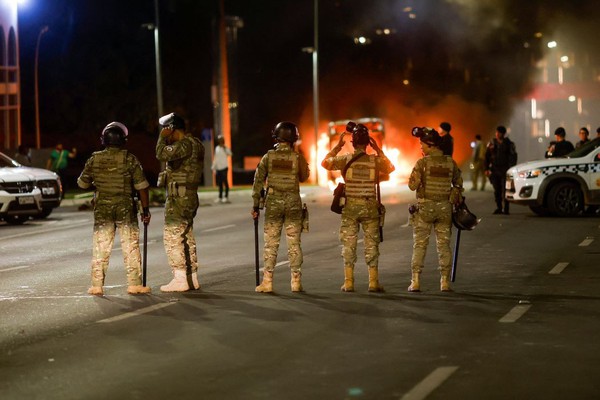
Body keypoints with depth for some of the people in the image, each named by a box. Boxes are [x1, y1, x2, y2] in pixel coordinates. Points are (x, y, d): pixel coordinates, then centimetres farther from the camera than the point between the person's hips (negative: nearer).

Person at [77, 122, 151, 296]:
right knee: (130, 246, 4)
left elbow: (82, 183, 11)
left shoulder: (94, 159, 0)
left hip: (102, 209, 2)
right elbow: (141, 186, -8)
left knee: (100, 247, 8)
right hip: (126, 209, -2)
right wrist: (145, 210, -1)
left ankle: (97, 285, 7)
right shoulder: (129, 159, -7)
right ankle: (134, 284, 3)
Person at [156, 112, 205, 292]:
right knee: (187, 236, 13)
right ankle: (192, 278, 17)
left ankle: (180, 279, -10)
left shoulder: (186, 144, -16)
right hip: (190, 196, 10)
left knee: (172, 236, -8)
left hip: (179, 197, -10)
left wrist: (163, 137, -13)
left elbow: (162, 154, -27)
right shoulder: (195, 144, 16)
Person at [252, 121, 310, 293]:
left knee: (271, 243, 4)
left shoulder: (268, 157, -2)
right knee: (294, 243, 5)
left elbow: (258, 181, -1)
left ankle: (267, 281, 2)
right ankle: (296, 281, 6)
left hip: (273, 202, 0)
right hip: (293, 202, 0)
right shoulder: (297, 157, -4)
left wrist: (256, 205, 5)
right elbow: (304, 177, 13)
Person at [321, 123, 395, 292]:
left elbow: (325, 162, 12)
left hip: (350, 206, 0)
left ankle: (348, 282, 5)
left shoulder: (345, 160, -6)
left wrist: (338, 146, 17)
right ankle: (373, 282, 6)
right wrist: (378, 150, 16)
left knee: (348, 244, 6)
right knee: (371, 244, 7)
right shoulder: (375, 160, -4)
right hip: (370, 206, 0)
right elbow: (390, 168, 17)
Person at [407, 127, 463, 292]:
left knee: (419, 245, 3)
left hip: (425, 206, -3)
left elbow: (413, 185, -10)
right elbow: (458, 183, 13)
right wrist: (458, 200, 28)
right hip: (445, 207, 3)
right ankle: (445, 282, 6)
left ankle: (415, 281, -1)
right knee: (444, 244, 8)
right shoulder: (450, 162, 2)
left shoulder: (422, 163, -10)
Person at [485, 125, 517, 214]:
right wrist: (486, 169, 6)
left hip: (505, 170, -3)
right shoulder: (492, 143, 11)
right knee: (497, 190, 5)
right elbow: (487, 156, 14)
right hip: (494, 169, 3)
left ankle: (505, 209, -11)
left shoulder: (509, 144, 3)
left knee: (505, 190, -10)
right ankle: (499, 208, 12)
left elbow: (513, 157, 2)